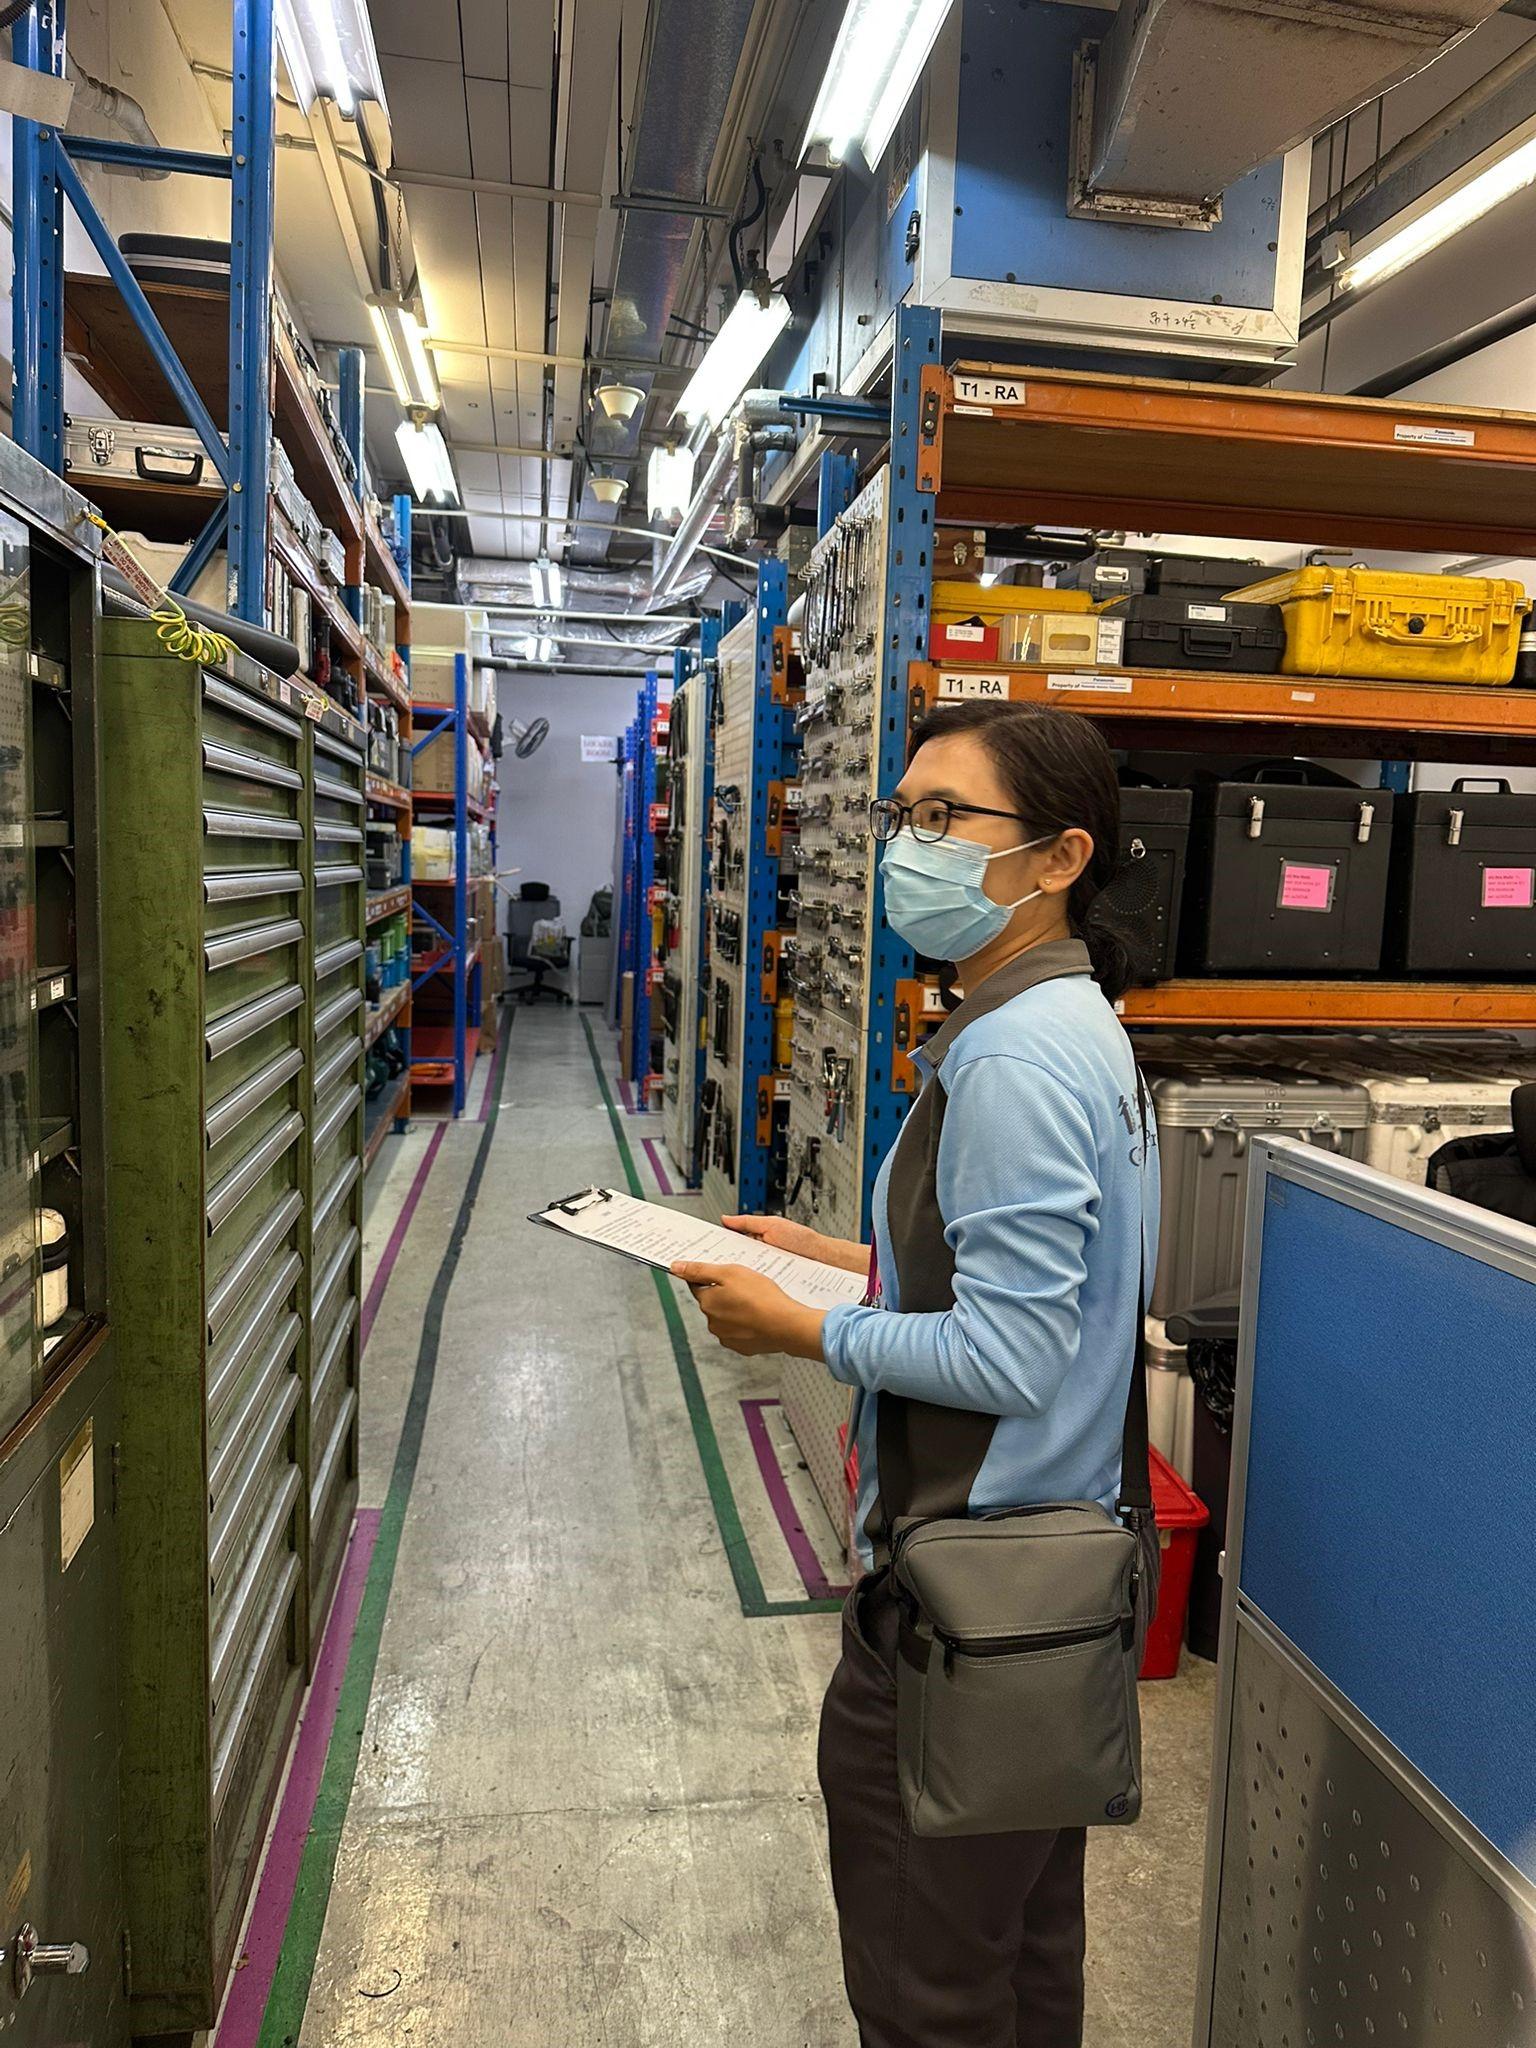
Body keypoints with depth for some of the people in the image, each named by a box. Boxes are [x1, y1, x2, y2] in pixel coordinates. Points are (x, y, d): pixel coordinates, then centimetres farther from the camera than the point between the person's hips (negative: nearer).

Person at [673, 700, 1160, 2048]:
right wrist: (843, 1257, 9)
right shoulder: (1078, 1025, 7)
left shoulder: (1013, 1062, -24)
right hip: (1059, 1563, 10)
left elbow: (1009, 1359, -26)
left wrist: (799, 1330, -14)